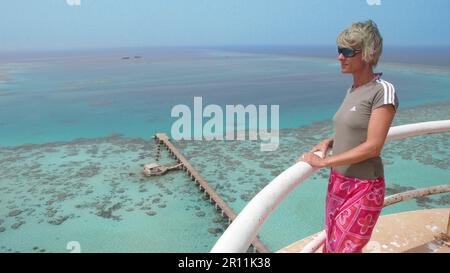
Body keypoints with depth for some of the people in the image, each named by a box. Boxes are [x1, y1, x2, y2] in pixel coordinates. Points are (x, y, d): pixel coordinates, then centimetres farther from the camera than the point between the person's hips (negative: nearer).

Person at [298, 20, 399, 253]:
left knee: (345, 247, 5)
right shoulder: (352, 90, 6)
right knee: (331, 244, 17)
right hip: (338, 181, 7)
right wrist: (329, 142, -2)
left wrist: (325, 162, -18)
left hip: (363, 189, -7)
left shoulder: (383, 90, -17)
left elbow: (373, 146, -20)